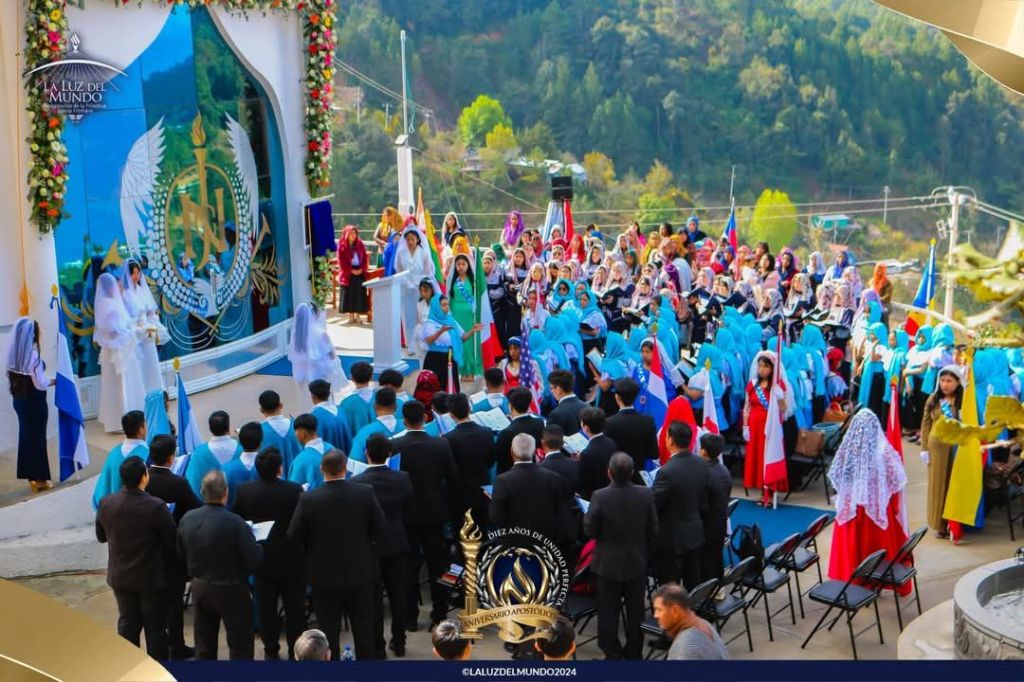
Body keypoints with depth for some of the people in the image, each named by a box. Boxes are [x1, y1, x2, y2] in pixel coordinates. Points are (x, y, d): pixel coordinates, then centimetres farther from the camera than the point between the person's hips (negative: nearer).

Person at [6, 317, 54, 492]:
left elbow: (11, 376, 7)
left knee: (26, 435, 17)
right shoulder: (33, 355, -24)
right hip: (34, 401, -7)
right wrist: (53, 381, -4)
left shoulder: (14, 354, -2)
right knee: (37, 437, 5)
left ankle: (30, 475, 26)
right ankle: (39, 478, 15)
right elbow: (40, 384, -21)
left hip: (19, 398, 7)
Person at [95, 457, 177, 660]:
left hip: (120, 576, 4)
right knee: (155, 627, 10)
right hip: (151, 578, -4)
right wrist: (165, 563, 5)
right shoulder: (156, 507, -25)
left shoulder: (106, 504, -12)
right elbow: (171, 542, -15)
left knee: (127, 623, 19)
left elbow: (101, 536, 4)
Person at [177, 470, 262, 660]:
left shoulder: (187, 519, -7)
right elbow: (254, 561, -22)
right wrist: (257, 548, -2)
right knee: (240, 646, 8)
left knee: (204, 646, 19)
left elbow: (181, 555, 5)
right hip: (231, 591, -5)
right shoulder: (235, 523, -25)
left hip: (199, 589, 5)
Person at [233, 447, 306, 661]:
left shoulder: (244, 491, -13)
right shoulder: (295, 491, -22)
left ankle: (271, 650, 22)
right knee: (294, 606, 12)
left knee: (266, 606, 15)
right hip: (291, 560, -2)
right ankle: (295, 650, 19)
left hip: (262, 558, 2)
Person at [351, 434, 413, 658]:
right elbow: (408, 512, 2)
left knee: (373, 598, 7)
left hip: (370, 546, -3)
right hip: (397, 544, 3)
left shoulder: (356, 483, -18)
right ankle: (398, 642, 25)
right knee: (398, 594, 15)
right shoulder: (403, 479, -8)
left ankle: (377, 646, 13)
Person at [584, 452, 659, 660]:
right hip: (637, 563, 3)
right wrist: (646, 553, 12)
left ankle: (612, 655, 15)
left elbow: (589, 531, -12)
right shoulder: (646, 495, -12)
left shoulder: (600, 497, -22)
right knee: (635, 611, 17)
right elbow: (653, 531, -4)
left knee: (608, 612, 10)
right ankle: (634, 653, 28)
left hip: (608, 564, -3)